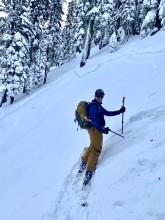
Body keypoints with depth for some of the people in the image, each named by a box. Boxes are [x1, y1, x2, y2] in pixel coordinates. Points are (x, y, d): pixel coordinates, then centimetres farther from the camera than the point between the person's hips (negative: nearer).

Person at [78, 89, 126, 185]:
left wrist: (120, 111, 16)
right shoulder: (94, 106, -14)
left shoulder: (98, 106, 19)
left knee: (92, 147, 26)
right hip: (95, 129, -11)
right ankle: (89, 173, -11)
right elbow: (94, 120, -24)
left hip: (97, 129, 11)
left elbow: (108, 113, 22)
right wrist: (102, 129, -32)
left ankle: (83, 164, 38)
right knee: (96, 150, -11)